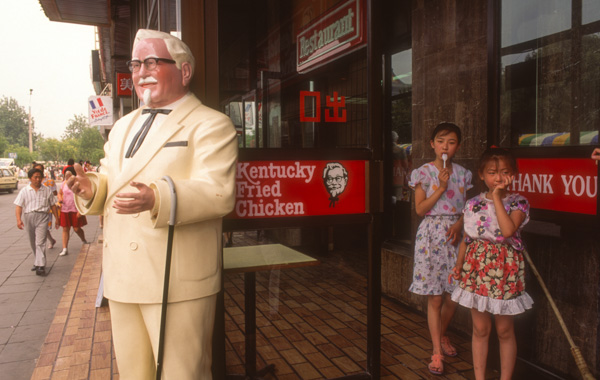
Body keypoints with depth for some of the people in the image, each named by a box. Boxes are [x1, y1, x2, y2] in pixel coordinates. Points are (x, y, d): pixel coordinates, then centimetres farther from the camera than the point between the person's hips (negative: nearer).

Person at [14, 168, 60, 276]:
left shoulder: (47, 190, 7)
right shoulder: (24, 191, 4)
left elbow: (52, 205, 13)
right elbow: (18, 206, -2)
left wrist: (57, 218, 13)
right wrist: (18, 219, -15)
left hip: (42, 217, -2)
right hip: (28, 217, 2)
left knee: (40, 242, -12)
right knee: (33, 243, 14)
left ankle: (40, 266, -17)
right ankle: (37, 262, 31)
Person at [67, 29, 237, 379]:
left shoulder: (211, 125, -6)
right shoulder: (123, 126, 19)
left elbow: (219, 192, -19)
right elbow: (110, 182, 21)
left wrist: (156, 198, -35)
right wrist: (91, 188, -3)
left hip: (178, 282, -7)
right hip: (123, 278, 7)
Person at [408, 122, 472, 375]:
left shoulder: (462, 174, 7)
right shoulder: (423, 173, -4)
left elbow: (466, 207, 10)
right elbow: (420, 209, -8)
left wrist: (459, 224, -9)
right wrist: (441, 187, -15)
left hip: (455, 234, 4)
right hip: (431, 234, -3)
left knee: (453, 295, 8)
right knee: (434, 297, 1)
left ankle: (441, 335, 35)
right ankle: (437, 352, 13)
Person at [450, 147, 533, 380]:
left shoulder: (518, 203, -7)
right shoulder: (473, 204, 3)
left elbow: (508, 230, -26)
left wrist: (497, 196, -22)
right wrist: (459, 264, -2)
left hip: (504, 269, -2)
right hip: (476, 267, 3)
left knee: (504, 330, 10)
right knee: (480, 328, 12)